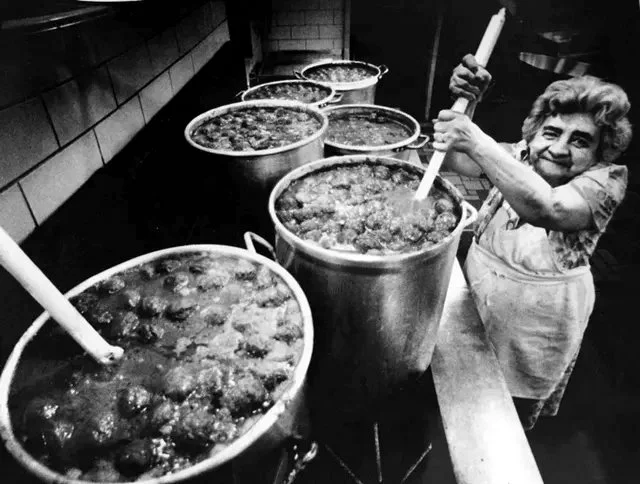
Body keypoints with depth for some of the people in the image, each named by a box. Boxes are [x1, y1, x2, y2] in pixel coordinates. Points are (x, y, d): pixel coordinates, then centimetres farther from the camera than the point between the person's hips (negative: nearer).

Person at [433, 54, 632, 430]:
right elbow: (453, 159, -17)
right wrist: (465, 103, -35)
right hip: (477, 301, 4)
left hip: (537, 322, -3)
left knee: (514, 415, 19)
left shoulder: (606, 179, -18)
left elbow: (545, 209, -39)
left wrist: (476, 141, -43)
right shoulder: (519, 156, -5)